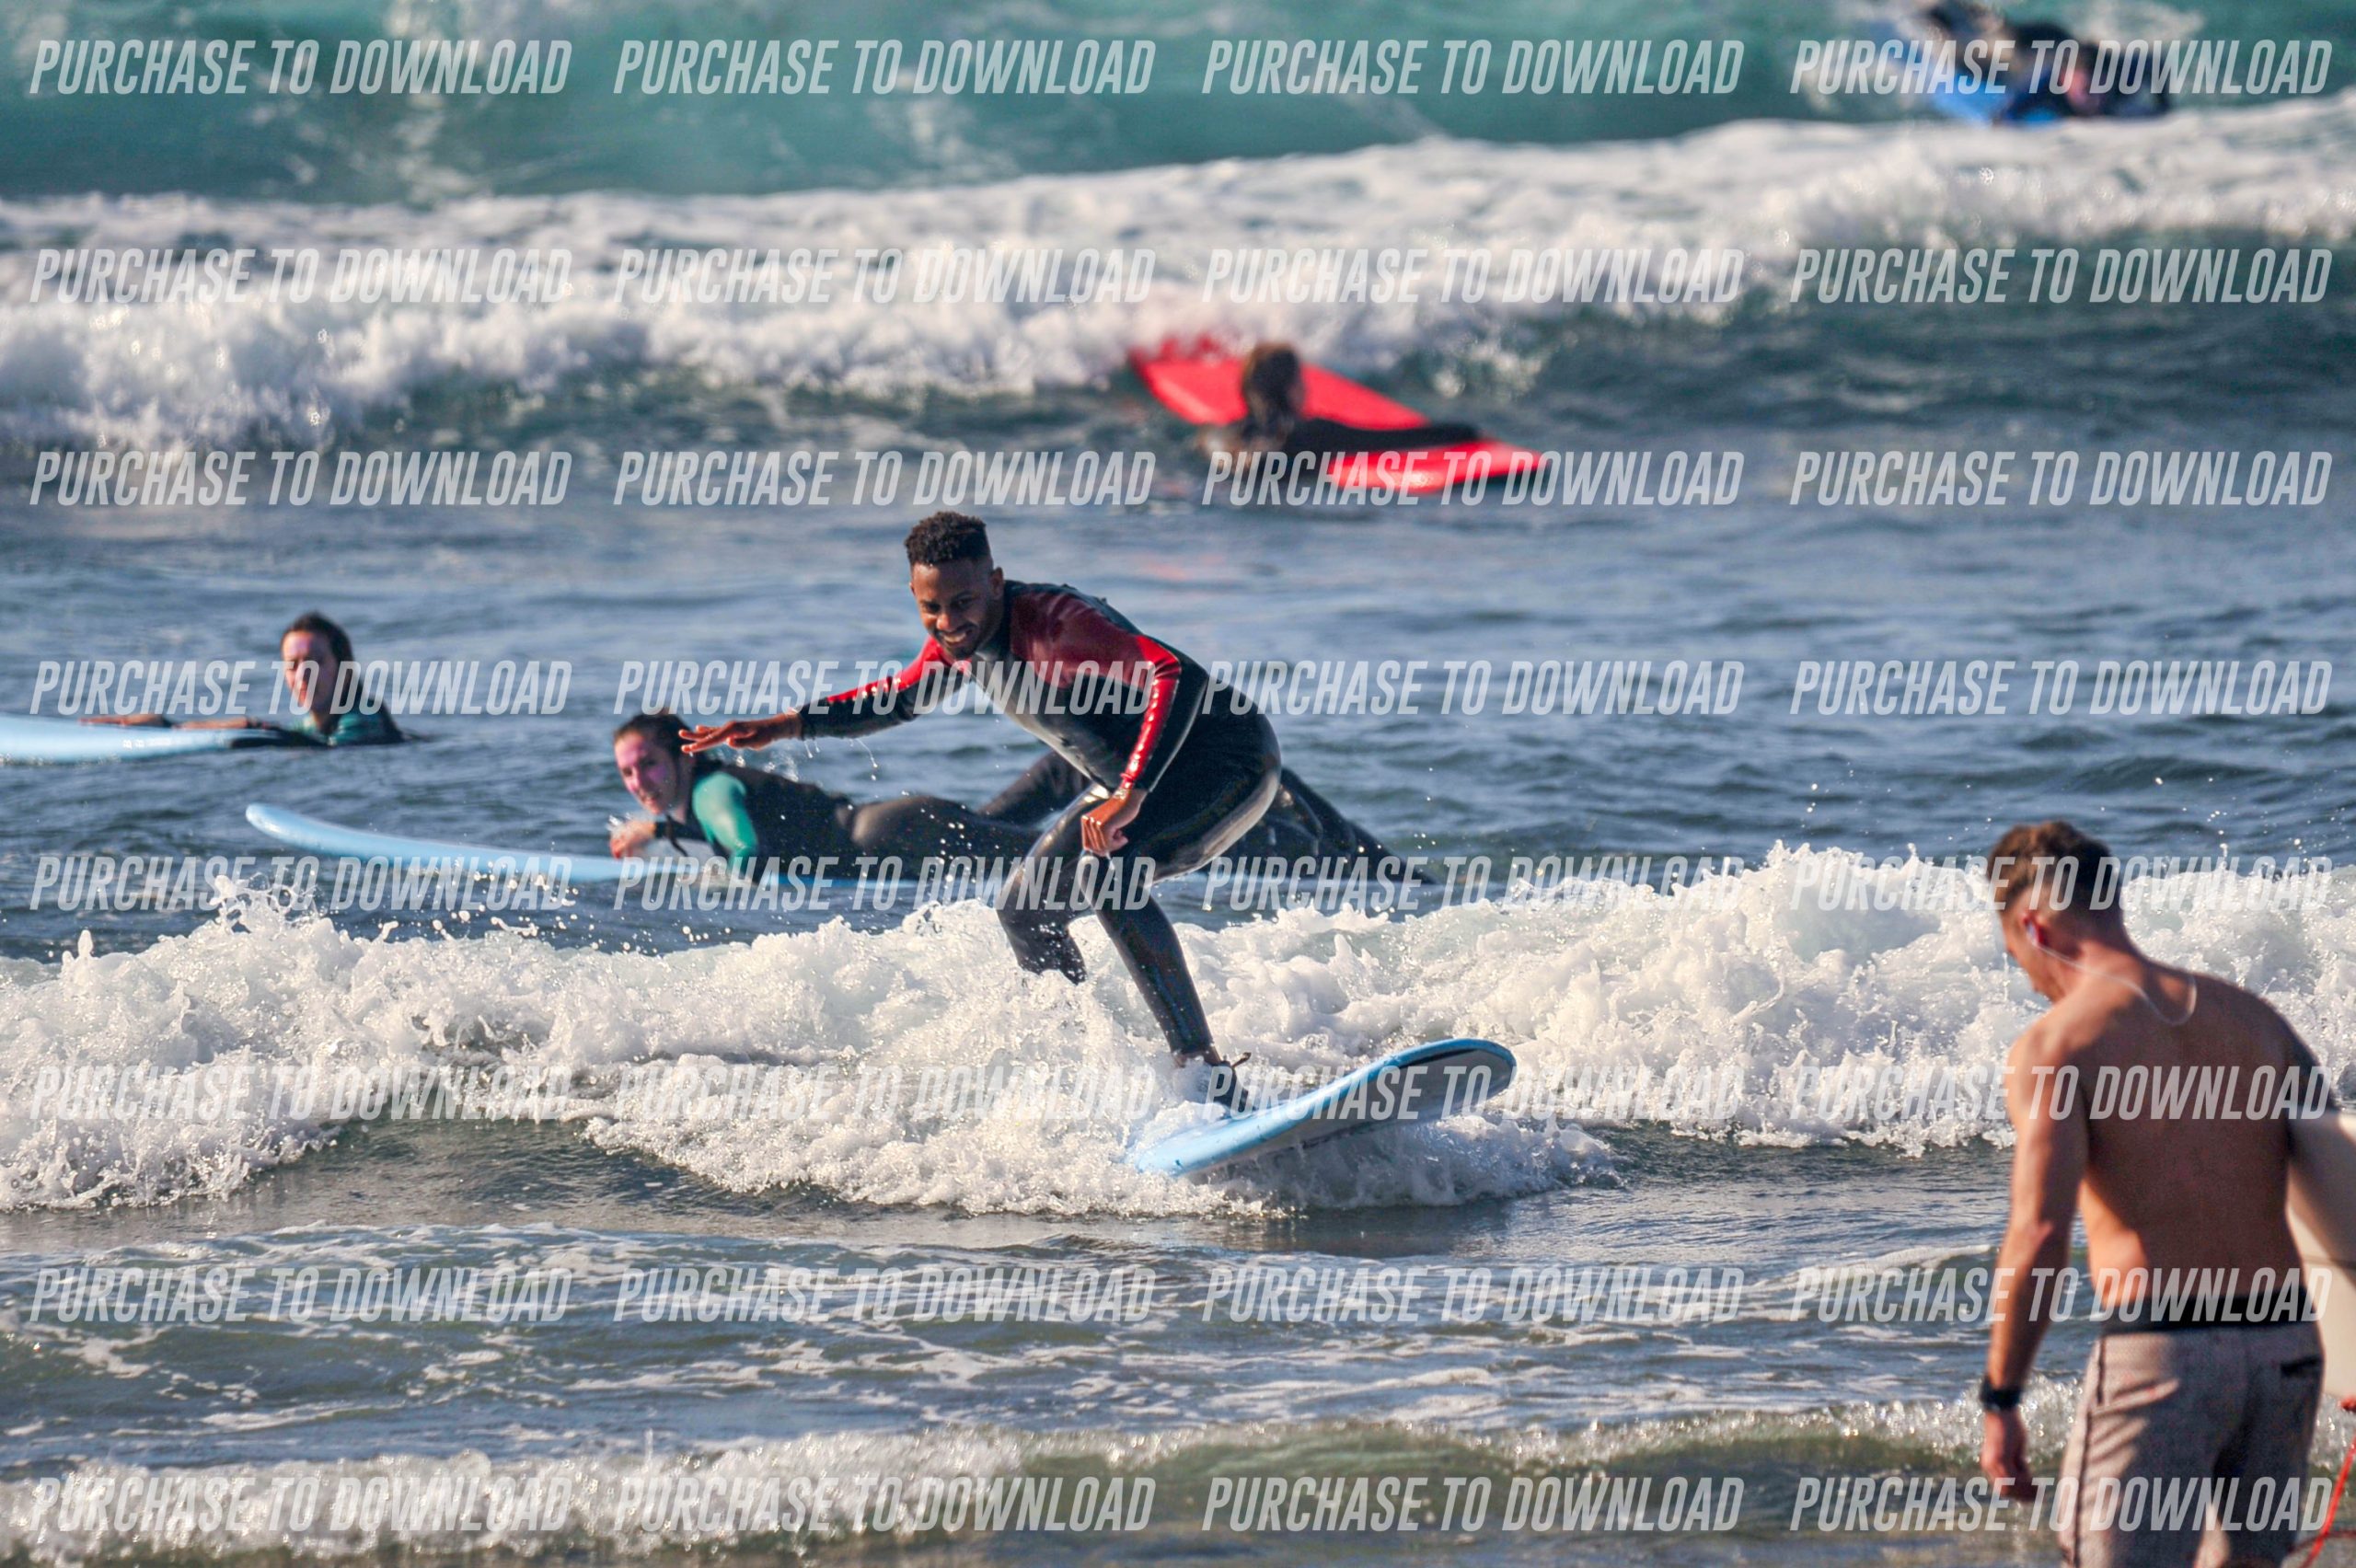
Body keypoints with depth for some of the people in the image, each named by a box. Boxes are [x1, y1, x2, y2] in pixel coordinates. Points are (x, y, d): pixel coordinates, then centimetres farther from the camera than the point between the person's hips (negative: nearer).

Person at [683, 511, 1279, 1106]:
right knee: (1024, 908, 10)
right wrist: (783, 726, 9)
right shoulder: (961, 642, -1)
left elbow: (1179, 676, -39)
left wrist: (1131, 795, -47)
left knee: (1106, 876, -32)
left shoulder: (1052, 621, -29)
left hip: (1229, 761, -10)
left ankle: (1208, 1074, -32)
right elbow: (900, 698, 19)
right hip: (1131, 779, 10)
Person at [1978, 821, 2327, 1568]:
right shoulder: (2250, 1017, 13)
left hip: (2160, 1349, -6)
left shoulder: (2056, 1044, -5)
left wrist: (2000, 1400, -9)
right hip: (2284, 1340, 6)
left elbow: (2039, 1234, -14)